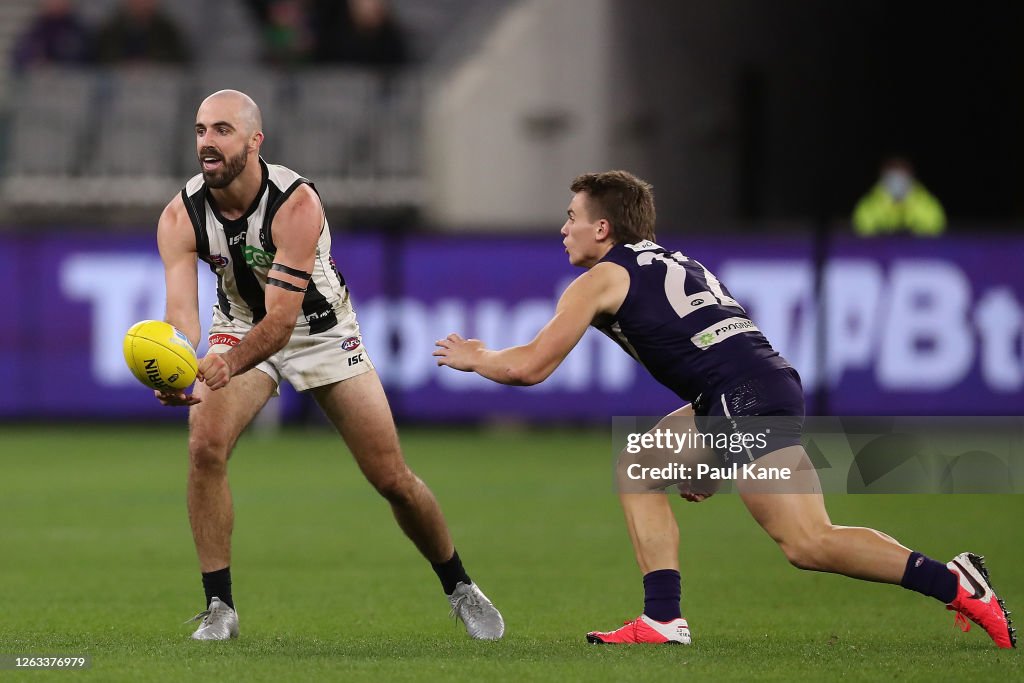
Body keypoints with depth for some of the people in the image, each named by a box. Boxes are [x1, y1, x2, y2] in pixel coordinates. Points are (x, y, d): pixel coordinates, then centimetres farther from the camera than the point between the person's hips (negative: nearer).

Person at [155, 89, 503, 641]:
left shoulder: (296, 204, -33)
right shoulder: (181, 217, -21)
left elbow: (281, 319, -39)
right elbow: (181, 313, -31)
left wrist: (227, 365, -58)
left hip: (321, 331, -2)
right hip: (240, 328, 2)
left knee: (392, 479, -1)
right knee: (204, 446, -23)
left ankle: (459, 588, 24)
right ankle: (218, 606, -12)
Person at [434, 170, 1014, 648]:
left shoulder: (602, 278, 5)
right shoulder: (672, 262, 30)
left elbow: (531, 367, 3)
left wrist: (474, 359, 23)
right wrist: (709, 460, 34)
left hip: (750, 394, -9)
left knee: (807, 542, -15)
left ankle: (953, 583, -19)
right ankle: (664, 621, 10)